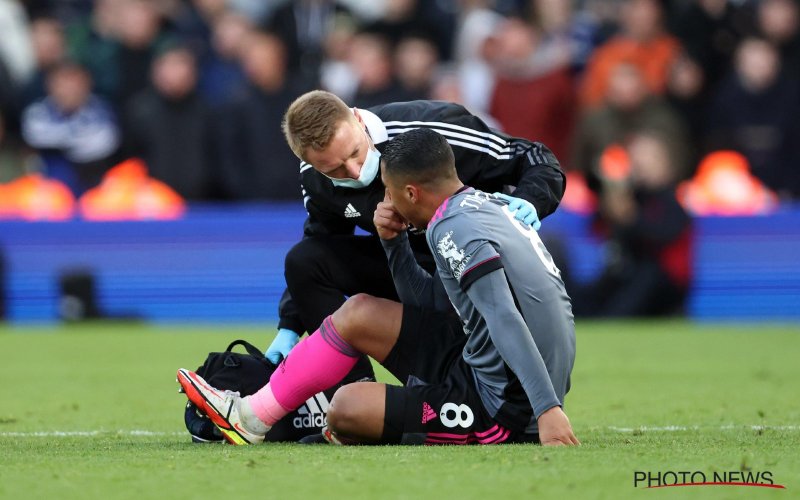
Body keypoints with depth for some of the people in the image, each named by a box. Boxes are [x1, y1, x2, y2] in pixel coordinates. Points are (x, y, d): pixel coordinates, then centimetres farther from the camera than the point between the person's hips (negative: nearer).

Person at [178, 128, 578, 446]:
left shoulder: (453, 228, -19)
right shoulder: (486, 205, 11)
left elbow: (505, 322, -29)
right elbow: (431, 304, 20)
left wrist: (549, 409, -35)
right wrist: (394, 243, 7)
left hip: (501, 413, -10)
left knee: (345, 408, -7)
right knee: (357, 313, 13)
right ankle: (252, 416, 21)